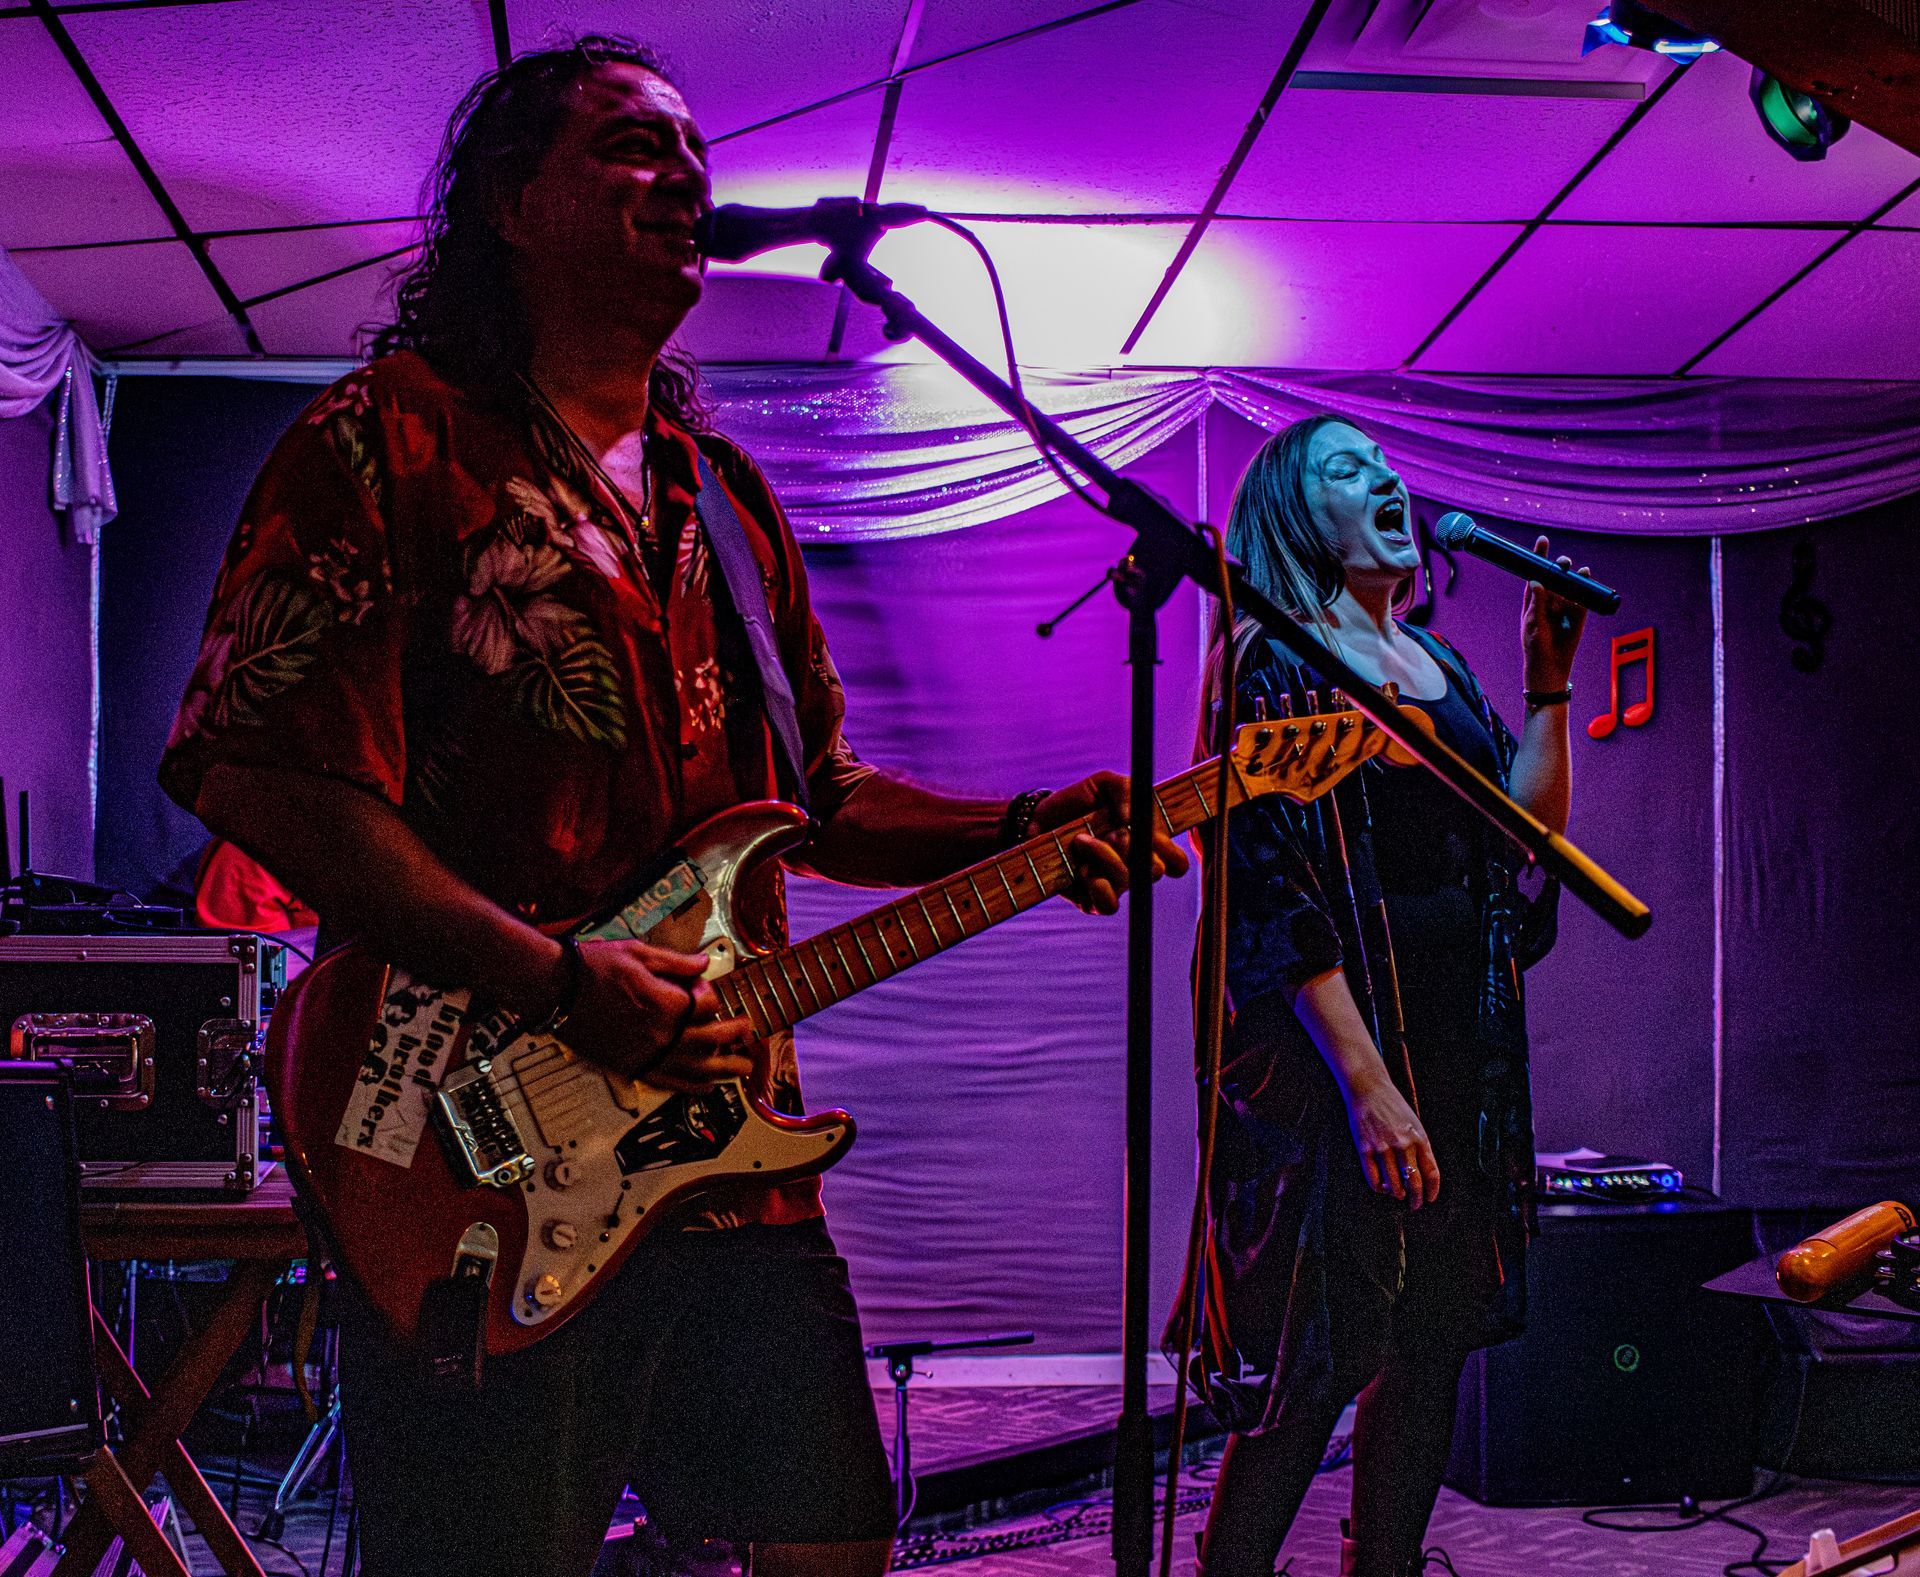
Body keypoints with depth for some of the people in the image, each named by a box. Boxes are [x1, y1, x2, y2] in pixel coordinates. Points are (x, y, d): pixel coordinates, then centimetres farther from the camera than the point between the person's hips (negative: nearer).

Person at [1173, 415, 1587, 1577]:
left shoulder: (1437, 664, 17)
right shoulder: (1274, 663, -6)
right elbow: (1276, 894, -14)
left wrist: (1549, 686, 5)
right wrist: (1368, 1083, -20)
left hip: (1465, 1045, 8)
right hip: (1341, 1048, -7)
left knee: (1433, 1346, 11)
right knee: (1317, 1360, -7)